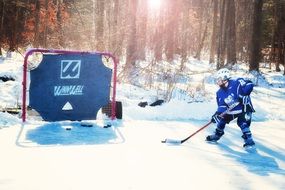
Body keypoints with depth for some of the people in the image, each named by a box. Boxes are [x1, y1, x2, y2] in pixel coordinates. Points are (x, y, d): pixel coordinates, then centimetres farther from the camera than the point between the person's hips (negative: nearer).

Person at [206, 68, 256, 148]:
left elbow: (249, 85, -28)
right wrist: (217, 114, -23)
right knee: (221, 119, 6)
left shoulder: (236, 83, -23)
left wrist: (242, 95, -35)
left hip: (244, 108, -7)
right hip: (232, 110, 7)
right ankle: (217, 135, 27)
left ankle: (249, 141, -16)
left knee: (242, 123, -24)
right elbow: (221, 106, -6)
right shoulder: (220, 93, -4)